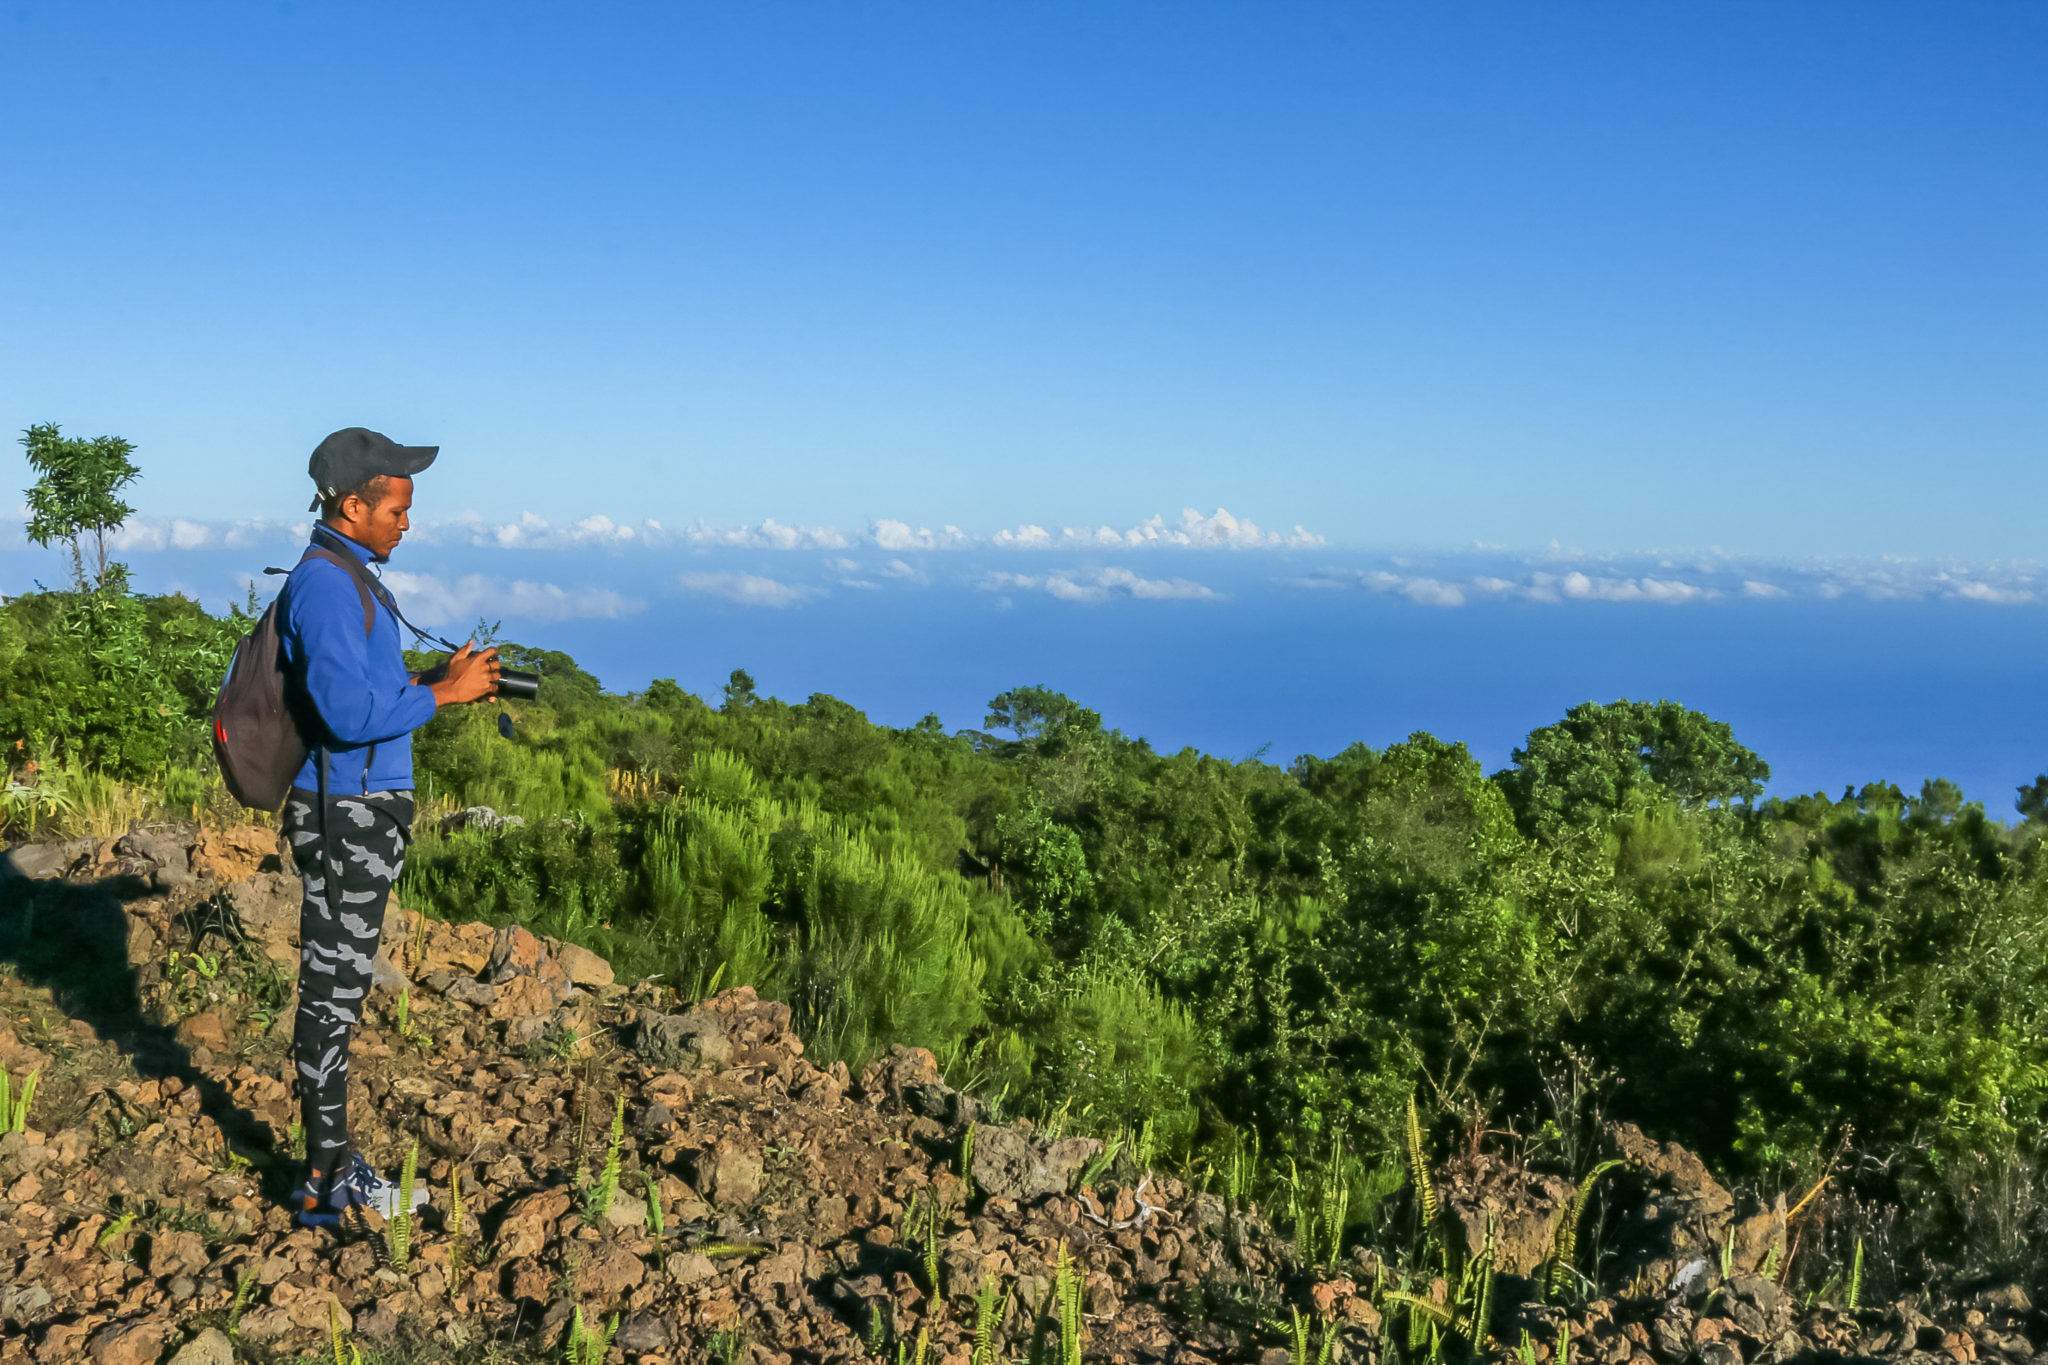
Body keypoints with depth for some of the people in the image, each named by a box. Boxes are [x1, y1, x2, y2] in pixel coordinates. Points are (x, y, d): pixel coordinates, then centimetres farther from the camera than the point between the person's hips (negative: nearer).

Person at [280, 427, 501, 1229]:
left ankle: (334, 1163, 24)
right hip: (346, 816, -10)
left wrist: (443, 681, 8)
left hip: (363, 812, 10)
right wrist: (443, 691, -15)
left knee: (340, 988, 14)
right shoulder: (325, 584, -18)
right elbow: (350, 714, -25)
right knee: (332, 992, -2)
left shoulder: (348, 578, 14)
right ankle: (324, 1186, 8)